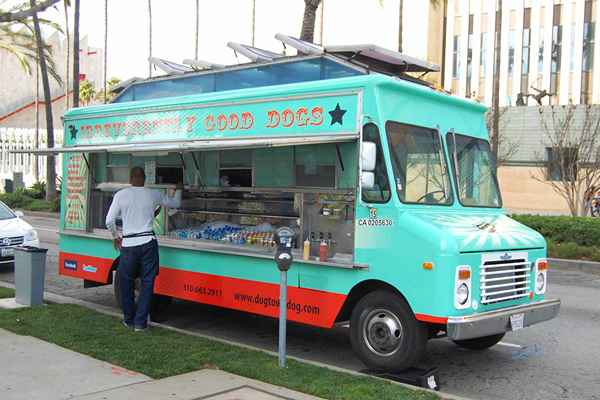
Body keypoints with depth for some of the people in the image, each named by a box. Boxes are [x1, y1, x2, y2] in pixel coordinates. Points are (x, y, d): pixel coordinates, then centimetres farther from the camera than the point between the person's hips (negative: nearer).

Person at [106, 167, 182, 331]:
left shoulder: (121, 195, 2)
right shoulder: (153, 194, 4)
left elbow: (109, 221, 0)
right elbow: (175, 203, 20)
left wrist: (116, 237, 17)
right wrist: (178, 190, 40)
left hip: (128, 244, 0)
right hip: (148, 242, 0)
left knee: (126, 282, 15)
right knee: (147, 282, 6)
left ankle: (129, 320, 24)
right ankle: (140, 322, 5)